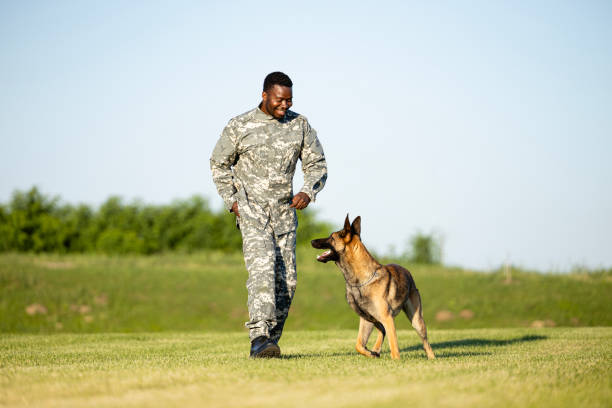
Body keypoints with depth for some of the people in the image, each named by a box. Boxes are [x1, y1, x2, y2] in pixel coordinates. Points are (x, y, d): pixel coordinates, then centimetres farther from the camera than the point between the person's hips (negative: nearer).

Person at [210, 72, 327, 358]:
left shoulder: (300, 125, 3)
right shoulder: (239, 126, -5)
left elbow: (316, 164, 8)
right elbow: (219, 164, 8)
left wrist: (308, 192, -11)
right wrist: (232, 201, -3)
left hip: (284, 211, 4)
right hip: (251, 209, -4)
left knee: (286, 279, 2)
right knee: (262, 266, -23)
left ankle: (270, 341, 14)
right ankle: (259, 338, -30)